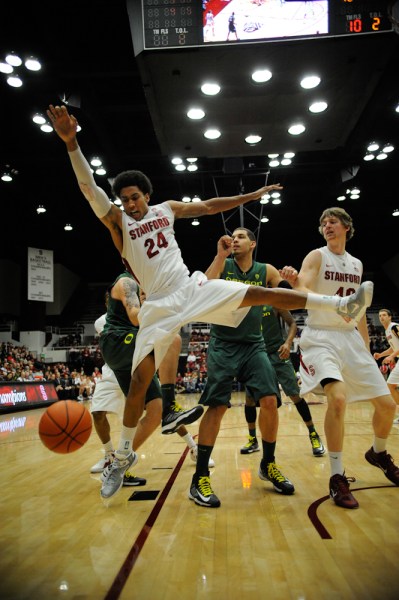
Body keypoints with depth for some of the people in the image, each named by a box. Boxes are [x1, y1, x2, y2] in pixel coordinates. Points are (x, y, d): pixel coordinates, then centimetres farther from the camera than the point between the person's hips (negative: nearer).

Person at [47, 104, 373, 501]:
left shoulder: (167, 209, 9)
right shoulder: (116, 221, -2)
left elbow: (210, 206, 16)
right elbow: (89, 187, -18)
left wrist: (251, 196, 16)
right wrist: (71, 142, -32)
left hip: (194, 288, 3)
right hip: (160, 306, -2)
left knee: (265, 294, -9)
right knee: (139, 381, -7)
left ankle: (342, 306, -2)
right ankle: (124, 456, 10)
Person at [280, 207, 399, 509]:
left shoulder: (357, 264, 13)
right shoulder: (316, 256, -4)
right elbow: (303, 293, -22)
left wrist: (366, 345, 15)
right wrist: (295, 282, -45)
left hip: (351, 338, 6)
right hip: (321, 337, -5)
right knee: (338, 397, -28)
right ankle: (337, 477, -13)